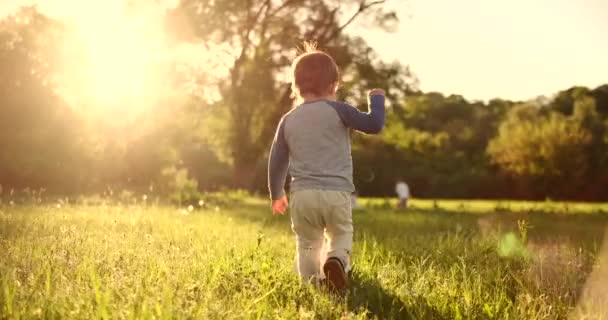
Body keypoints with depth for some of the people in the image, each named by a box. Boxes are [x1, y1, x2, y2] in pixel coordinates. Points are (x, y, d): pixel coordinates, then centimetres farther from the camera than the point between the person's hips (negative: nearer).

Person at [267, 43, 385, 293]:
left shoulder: (288, 120, 11)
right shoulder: (337, 110, -2)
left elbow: (277, 161, 15)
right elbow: (374, 125, -3)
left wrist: (276, 194, 29)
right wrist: (376, 99, 16)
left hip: (302, 195, 2)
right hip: (336, 193, -2)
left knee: (307, 244, 16)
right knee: (341, 235, 17)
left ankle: (313, 280, -4)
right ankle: (337, 259, -13)